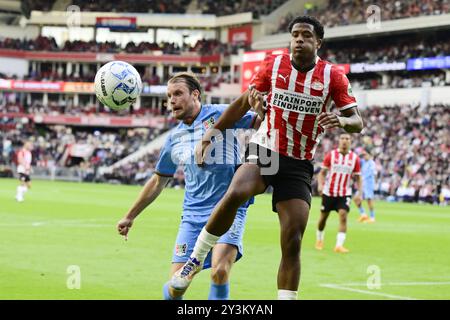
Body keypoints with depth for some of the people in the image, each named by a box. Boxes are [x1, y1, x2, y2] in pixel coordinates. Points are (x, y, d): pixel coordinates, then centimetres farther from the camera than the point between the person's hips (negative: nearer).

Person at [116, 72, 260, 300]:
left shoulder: (220, 114, -1)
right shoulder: (174, 138, 15)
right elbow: (158, 181, 26)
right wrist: (130, 217, 28)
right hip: (193, 215, 4)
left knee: (220, 272, -25)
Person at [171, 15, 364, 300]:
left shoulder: (333, 76, -3)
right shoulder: (273, 65, 1)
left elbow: (357, 122, -2)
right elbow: (244, 103, 12)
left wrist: (341, 121, -26)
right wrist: (212, 133, 7)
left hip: (299, 166, 1)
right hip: (265, 150, 0)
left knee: (292, 243, -8)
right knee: (235, 194, -32)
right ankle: (196, 259, -16)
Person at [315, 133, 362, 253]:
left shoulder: (354, 158, -2)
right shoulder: (331, 155, -4)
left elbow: (358, 178, 4)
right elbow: (322, 172, -1)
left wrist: (359, 192, -8)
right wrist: (320, 184, -18)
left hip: (344, 194, 0)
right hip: (328, 192, 0)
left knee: (343, 216, -17)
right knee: (323, 217, 9)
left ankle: (339, 245, -19)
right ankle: (319, 240, 34)